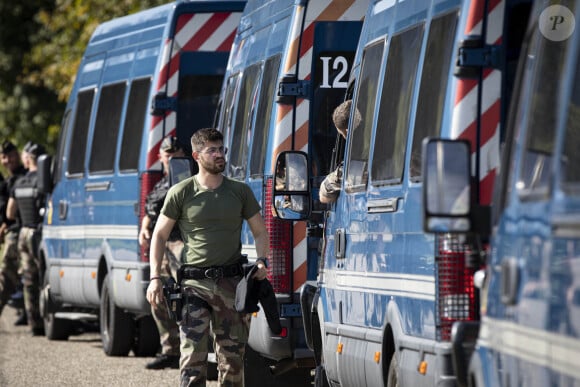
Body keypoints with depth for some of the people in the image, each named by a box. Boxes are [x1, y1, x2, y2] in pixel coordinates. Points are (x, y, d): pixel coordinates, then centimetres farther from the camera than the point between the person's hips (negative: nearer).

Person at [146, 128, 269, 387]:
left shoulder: (240, 191, 8)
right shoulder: (181, 193, 2)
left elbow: (260, 231, 17)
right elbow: (159, 235, 8)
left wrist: (262, 261, -2)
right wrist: (155, 278, -1)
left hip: (232, 282, 2)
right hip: (195, 283, -2)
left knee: (232, 358, 6)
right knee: (193, 357, -12)